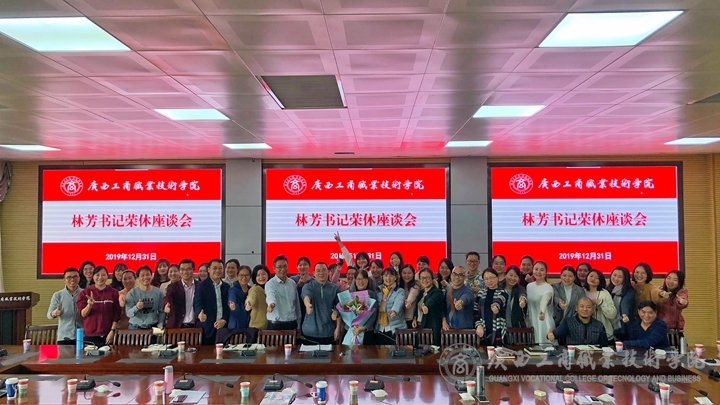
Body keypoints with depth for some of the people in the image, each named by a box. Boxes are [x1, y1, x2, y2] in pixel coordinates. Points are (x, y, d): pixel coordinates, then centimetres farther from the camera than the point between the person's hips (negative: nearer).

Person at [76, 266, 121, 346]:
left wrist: (112, 331, -8)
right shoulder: (85, 293, 4)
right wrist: (89, 305, -19)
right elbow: (83, 314, 0)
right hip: (90, 335, 0)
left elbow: (116, 314, 1)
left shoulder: (114, 293, 3)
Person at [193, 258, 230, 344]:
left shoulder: (226, 287, 13)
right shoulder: (201, 285, 2)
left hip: (223, 327, 3)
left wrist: (224, 320, -5)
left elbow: (228, 306, 11)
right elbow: (197, 303, -10)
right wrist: (199, 314, -31)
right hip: (207, 328, -3)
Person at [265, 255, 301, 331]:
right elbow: (270, 296, -30)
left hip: (292, 324, 5)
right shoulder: (270, 284, -8)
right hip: (276, 324, -4)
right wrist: (271, 304, -53)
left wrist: (298, 323, 14)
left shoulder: (292, 283, 9)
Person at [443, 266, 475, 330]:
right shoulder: (448, 289, 8)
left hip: (464, 329, -6)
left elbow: (466, 297, -37)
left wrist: (460, 302, -60)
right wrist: (444, 321, 0)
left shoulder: (467, 290, -13)